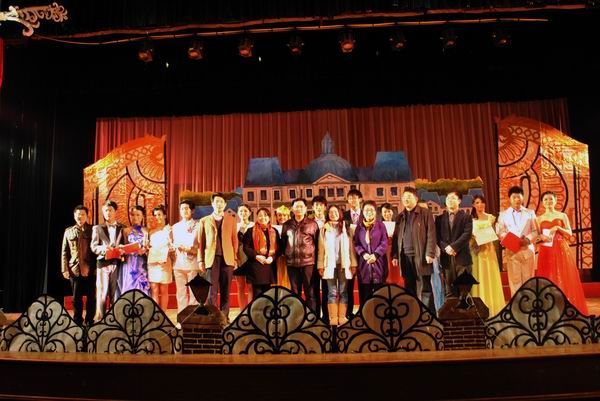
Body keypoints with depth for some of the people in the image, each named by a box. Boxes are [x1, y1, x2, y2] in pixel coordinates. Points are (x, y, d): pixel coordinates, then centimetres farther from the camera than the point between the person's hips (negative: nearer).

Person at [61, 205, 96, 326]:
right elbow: (64, 252, 10)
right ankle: (77, 322, 18)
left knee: (91, 297, 4)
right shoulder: (69, 231, 11)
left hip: (90, 270, -1)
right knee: (76, 298, 8)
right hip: (74, 270, 2)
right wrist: (65, 269, 1)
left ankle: (90, 321, 15)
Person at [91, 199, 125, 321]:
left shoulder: (123, 228, 13)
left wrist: (123, 250, -16)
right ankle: (99, 320, 0)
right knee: (101, 293, -4)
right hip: (103, 263, 0)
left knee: (116, 293, 2)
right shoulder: (97, 228, 13)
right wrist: (103, 248, -17)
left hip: (117, 264, 0)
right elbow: (93, 247, 3)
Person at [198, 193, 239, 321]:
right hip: (211, 258, -1)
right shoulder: (204, 221, 11)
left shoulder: (231, 219, 12)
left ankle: (224, 317, 9)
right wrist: (201, 260, 2)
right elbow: (200, 242, 9)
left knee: (225, 290, 2)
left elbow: (235, 240, 9)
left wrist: (235, 258, 2)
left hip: (227, 258, 1)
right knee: (212, 290, -5)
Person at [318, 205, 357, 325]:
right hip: (330, 264, 0)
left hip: (344, 264, 0)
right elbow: (321, 249, 6)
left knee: (343, 291, 1)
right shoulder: (324, 229, 9)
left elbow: (351, 247, 4)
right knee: (332, 292, 0)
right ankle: (333, 318, 1)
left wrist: (353, 264, -2)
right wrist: (320, 265, 0)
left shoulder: (346, 228, 9)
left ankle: (342, 317, 3)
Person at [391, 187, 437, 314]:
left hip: (420, 256, -5)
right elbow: (396, 237, 16)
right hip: (405, 257, 5)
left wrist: (429, 253, -14)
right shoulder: (400, 217, 18)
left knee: (424, 289, -2)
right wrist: (394, 255, 7)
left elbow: (431, 234, -5)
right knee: (409, 288, 8)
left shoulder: (425, 213, 2)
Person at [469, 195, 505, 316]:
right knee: (478, 278, 0)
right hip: (476, 251, -2)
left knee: (491, 277, 2)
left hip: (489, 250, 2)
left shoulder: (491, 218, 8)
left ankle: (492, 307, 11)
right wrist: (474, 238, -16)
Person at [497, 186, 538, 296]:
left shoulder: (530, 213, 13)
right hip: (512, 251, -1)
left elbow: (535, 231, 7)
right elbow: (500, 233, 3)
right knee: (514, 279, -1)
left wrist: (528, 239, -12)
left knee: (528, 278, 5)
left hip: (528, 250, 1)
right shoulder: (503, 214, 10)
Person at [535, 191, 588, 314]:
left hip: (561, 250, 0)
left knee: (565, 279, -2)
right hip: (546, 252, 0)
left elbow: (570, 233, 3)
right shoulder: (539, 218, 9)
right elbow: (537, 236, 9)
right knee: (548, 279, -1)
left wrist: (558, 228, -12)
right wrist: (541, 237, -13)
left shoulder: (562, 216, 8)